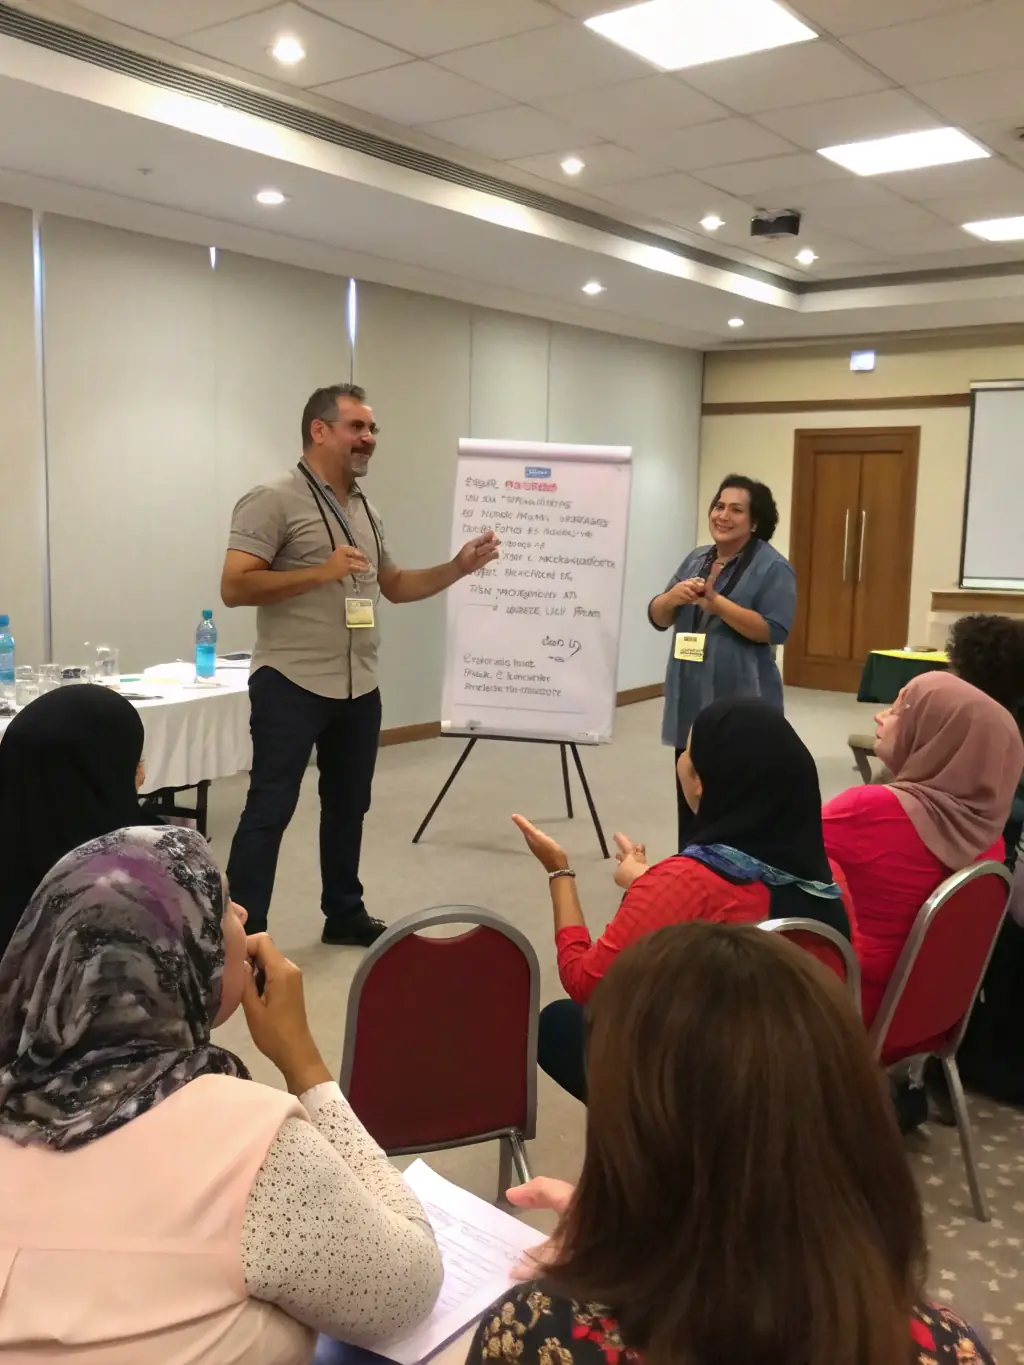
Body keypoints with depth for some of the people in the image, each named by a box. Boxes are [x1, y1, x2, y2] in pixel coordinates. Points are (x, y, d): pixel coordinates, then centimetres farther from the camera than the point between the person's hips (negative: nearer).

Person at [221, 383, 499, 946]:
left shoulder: (365, 510, 15)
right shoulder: (274, 500, -9)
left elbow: (395, 586, 21)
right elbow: (234, 587, -16)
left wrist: (458, 567, 6)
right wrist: (322, 572, -21)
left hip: (359, 688, 8)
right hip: (291, 685, -8)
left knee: (348, 806, 16)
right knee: (270, 810, -4)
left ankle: (345, 914, 31)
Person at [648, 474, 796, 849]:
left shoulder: (773, 568, -6)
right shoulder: (696, 559, 12)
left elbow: (774, 631, -15)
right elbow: (657, 618, 11)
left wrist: (717, 603, -21)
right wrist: (673, 597, -11)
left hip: (741, 705, -6)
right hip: (690, 700, 6)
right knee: (690, 797, 12)